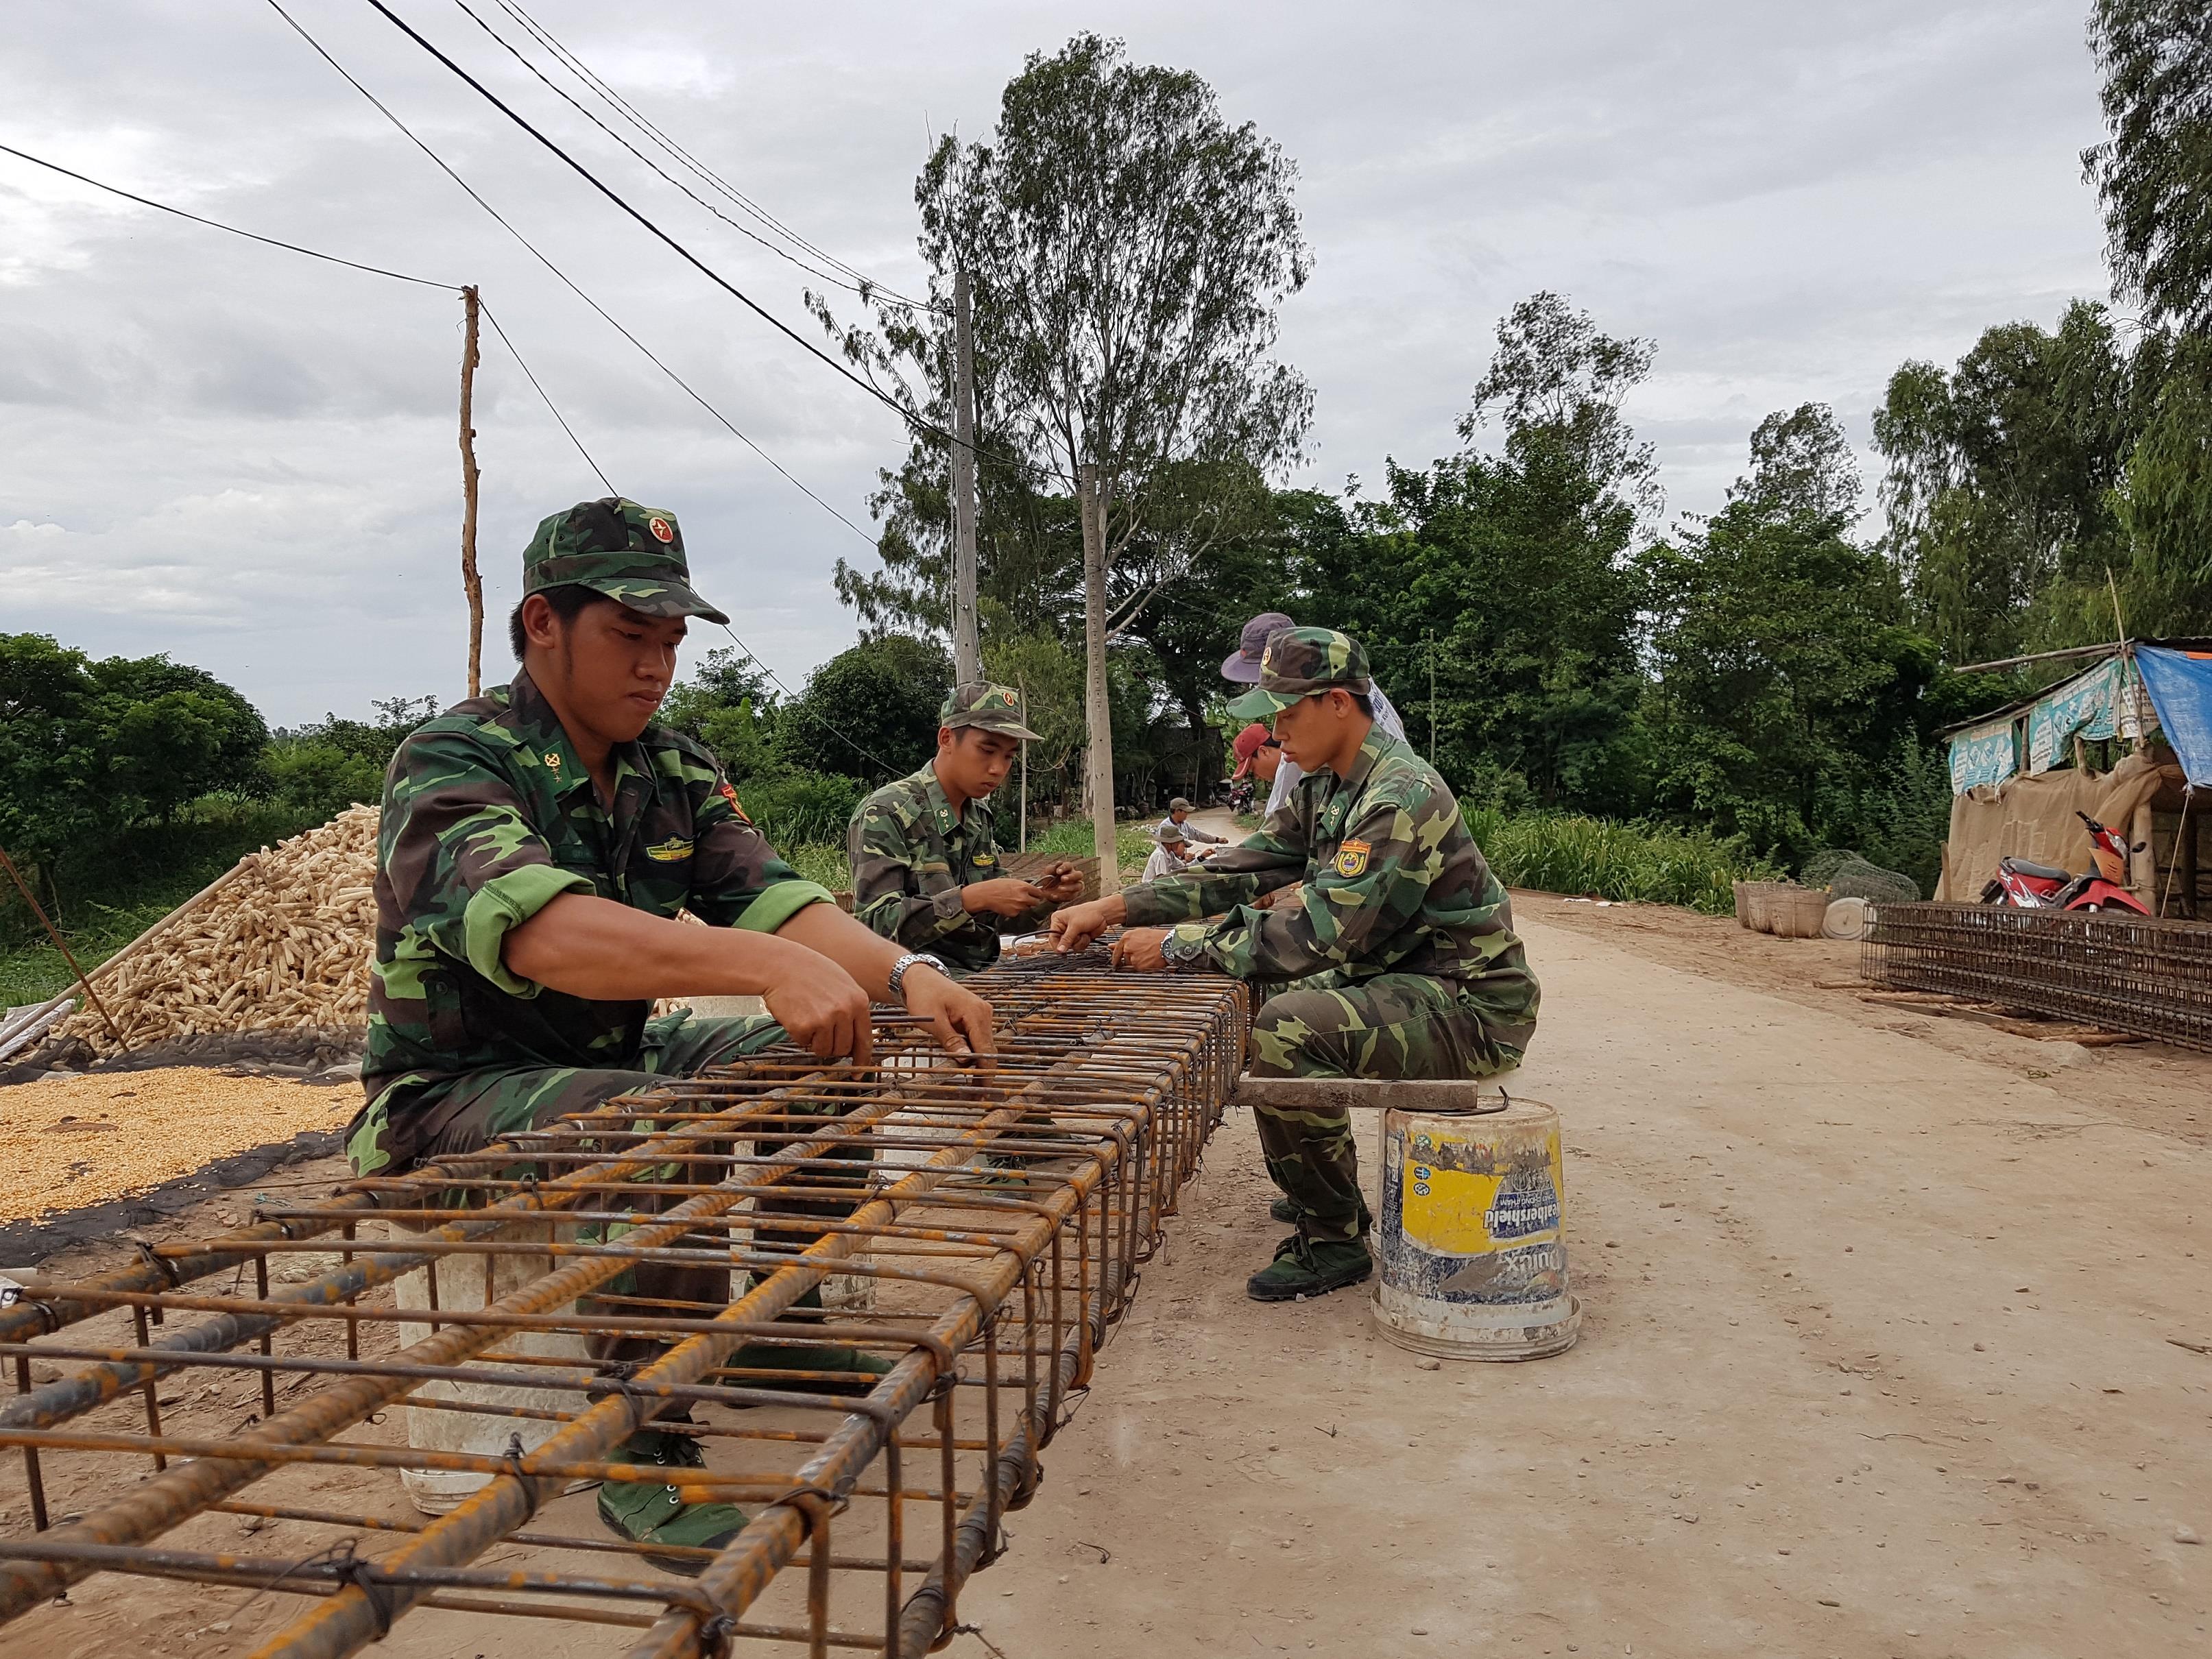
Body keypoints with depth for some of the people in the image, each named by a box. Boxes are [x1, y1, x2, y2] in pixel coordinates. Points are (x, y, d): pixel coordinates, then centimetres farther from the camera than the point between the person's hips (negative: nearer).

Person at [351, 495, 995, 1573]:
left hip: (615, 1060, 8)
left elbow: (766, 894, -8)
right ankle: (645, 1457, -19)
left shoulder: (675, 771, 4)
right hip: (452, 1095, -7)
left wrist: (902, 975, -28)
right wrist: (763, 965, -52)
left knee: (826, 1062, -2)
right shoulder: (452, 762, -21)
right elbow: (531, 924, -40)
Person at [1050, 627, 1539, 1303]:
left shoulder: (1401, 798, -24)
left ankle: (1334, 1239, -10)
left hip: (1470, 1008, -10)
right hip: (1398, 981, 10)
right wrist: (1117, 907, -3)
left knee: (1286, 1029, -29)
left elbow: (1321, 931, -29)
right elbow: (1246, 869, 6)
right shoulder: (1326, 788, 7)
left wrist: (1180, 944, -23)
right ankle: (1330, 1190, 27)